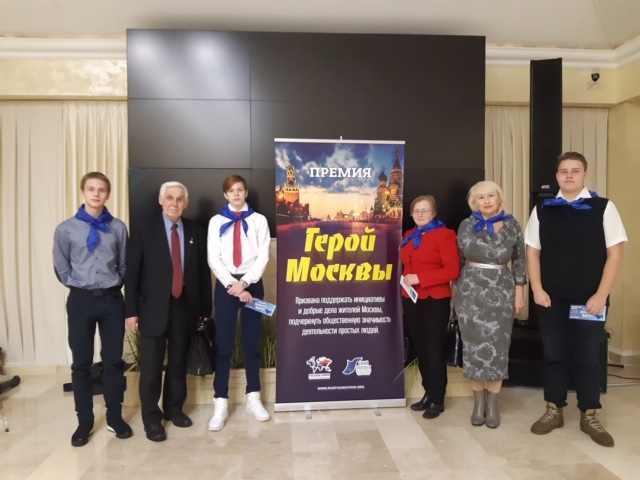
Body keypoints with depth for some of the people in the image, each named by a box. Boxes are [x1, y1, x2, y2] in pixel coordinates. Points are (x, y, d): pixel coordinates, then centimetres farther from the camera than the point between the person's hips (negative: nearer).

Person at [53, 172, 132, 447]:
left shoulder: (118, 227, -2)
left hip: (112, 299, 0)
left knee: (113, 361, 10)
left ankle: (114, 417, 26)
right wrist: (80, 286, 4)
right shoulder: (66, 229, -3)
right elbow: (61, 268, 6)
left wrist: (113, 285, 2)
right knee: (81, 364, 10)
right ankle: (84, 422, 26)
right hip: (81, 301, 0)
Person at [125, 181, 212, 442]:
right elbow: (132, 272, -4)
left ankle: (174, 408, 32)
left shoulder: (196, 232, 5)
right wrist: (131, 310, -9)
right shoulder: (143, 230, -3)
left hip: (185, 306, 3)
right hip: (153, 306, -3)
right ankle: (151, 418, 20)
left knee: (179, 362, 13)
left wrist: (206, 308, 6)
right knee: (151, 366, 3)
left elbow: (203, 271, 6)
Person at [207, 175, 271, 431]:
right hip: (225, 285, 0)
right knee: (223, 344, 1)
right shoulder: (216, 221, 6)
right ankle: (221, 403, 8)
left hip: (252, 284, 0)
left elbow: (263, 256, -3)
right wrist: (232, 285, -13)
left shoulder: (259, 220, 5)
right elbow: (214, 259, -2)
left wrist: (244, 282, -14)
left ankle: (253, 398, 20)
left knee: (252, 342, 8)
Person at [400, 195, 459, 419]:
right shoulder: (409, 236, 13)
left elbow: (452, 270, -16)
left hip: (435, 300, -6)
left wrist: (419, 278, -20)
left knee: (434, 349, 1)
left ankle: (438, 399, 14)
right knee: (420, 348, 12)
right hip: (411, 299, 7)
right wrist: (405, 280, 5)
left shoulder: (444, 234, -8)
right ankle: (428, 393, 25)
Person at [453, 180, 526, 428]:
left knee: (497, 347, 2)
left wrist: (519, 292, 2)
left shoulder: (512, 226, 1)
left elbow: (519, 261, 5)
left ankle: (493, 403, 16)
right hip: (470, 292, 0)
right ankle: (478, 401, 18)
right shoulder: (466, 226, 1)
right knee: (473, 345, 4)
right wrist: (455, 289, 7)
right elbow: (458, 260, 7)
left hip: (501, 293, 0)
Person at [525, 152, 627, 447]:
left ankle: (589, 417, 24)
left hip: (590, 298, -1)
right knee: (553, 354, 10)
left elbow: (615, 252, -5)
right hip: (551, 297, 2)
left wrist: (601, 294, -11)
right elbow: (532, 251, 5)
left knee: (588, 356, 7)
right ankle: (553, 411, 25)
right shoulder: (542, 210, 4)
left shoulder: (604, 208, -3)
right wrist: (537, 289, -4)